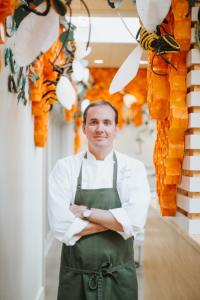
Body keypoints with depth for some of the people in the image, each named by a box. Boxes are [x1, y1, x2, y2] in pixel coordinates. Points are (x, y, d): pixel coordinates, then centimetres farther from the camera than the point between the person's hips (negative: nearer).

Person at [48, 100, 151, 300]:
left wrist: (85, 212, -16)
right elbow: (61, 226, -15)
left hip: (119, 277, 1)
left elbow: (135, 221, -18)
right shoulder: (65, 167, -6)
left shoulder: (133, 167, -5)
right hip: (75, 276, 0)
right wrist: (115, 220, -15)